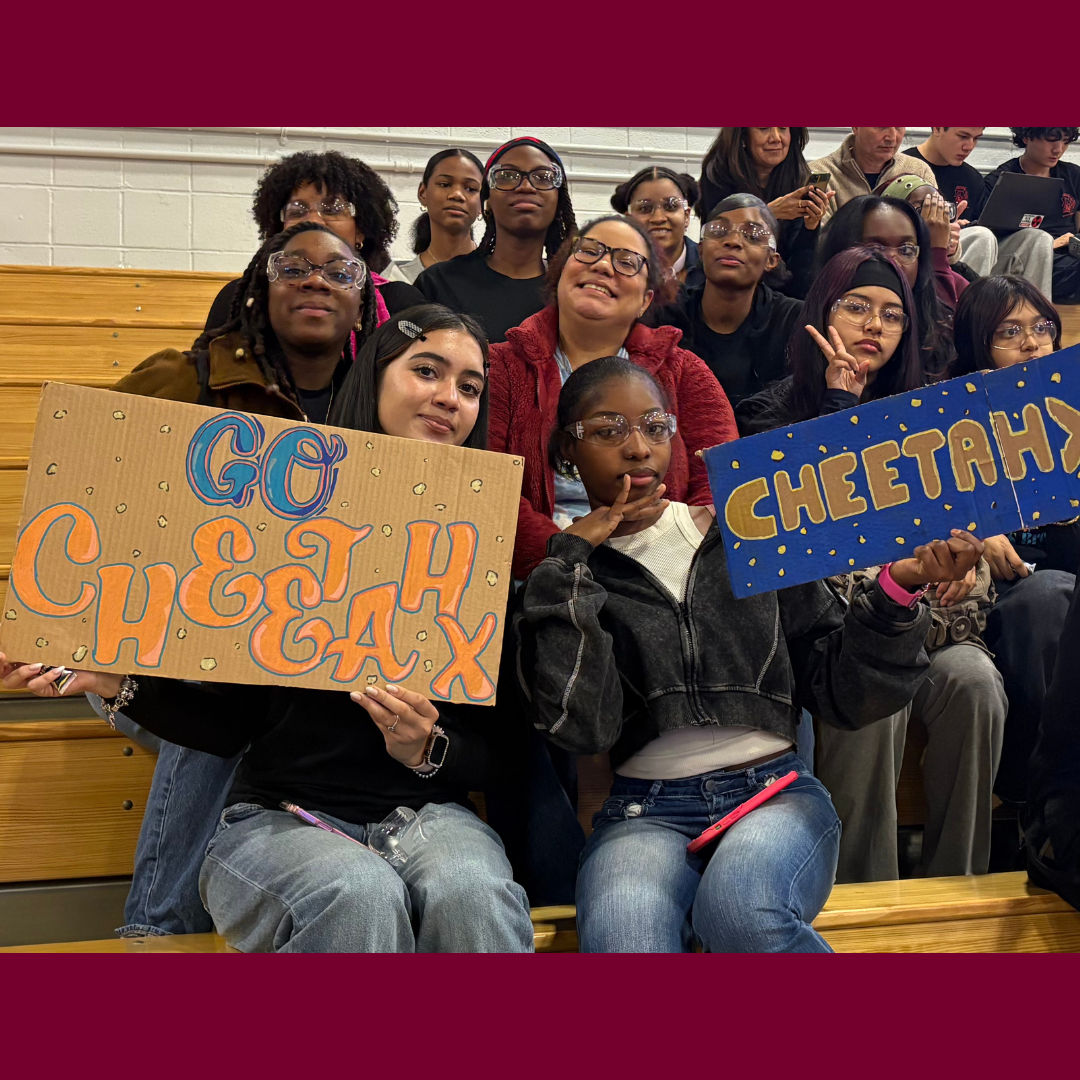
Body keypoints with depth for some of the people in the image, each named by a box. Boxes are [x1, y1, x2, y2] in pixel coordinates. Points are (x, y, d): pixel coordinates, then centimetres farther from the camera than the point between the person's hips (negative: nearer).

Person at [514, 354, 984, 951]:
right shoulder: (563, 576, 7)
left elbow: (841, 690, 10)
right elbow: (583, 727, -9)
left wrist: (897, 586, -6)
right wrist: (573, 560, -7)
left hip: (775, 791, 2)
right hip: (645, 812, -1)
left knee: (738, 907, -33)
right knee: (622, 940, -34)